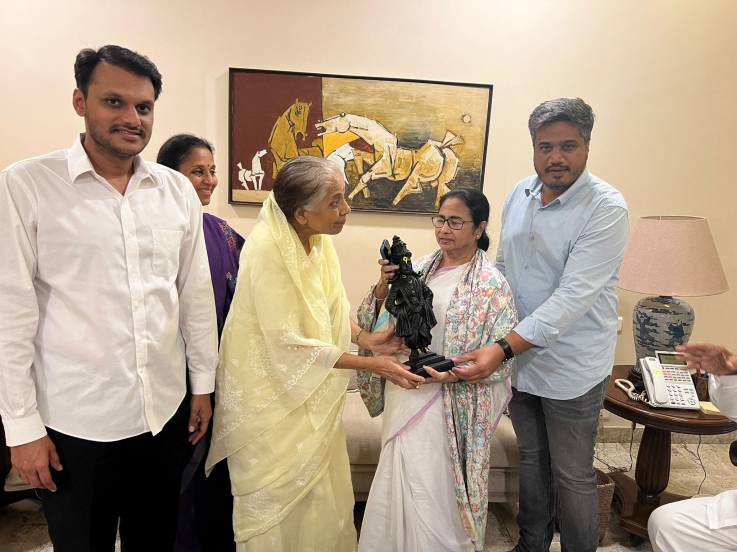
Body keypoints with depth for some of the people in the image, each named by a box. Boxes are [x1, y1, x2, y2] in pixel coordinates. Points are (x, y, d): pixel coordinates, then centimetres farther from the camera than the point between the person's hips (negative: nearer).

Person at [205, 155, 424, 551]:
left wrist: (365, 338, -11)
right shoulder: (267, 250, -26)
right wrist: (370, 364, -24)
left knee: (320, 491, 18)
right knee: (281, 499, 12)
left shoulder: (318, 240, -4)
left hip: (311, 391, 7)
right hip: (271, 390, -6)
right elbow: (289, 345, -26)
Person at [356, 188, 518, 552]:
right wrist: (383, 286, -14)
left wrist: (454, 372, -26)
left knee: (430, 498, 5)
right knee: (403, 491, 20)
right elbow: (376, 323, 4)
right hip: (403, 394, 5)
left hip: (444, 404, -5)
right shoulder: (421, 267, 4)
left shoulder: (491, 284, -11)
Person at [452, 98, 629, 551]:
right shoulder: (520, 194, 2)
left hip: (571, 366, -6)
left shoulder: (607, 208, -18)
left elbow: (573, 298, -26)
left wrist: (504, 349, -32)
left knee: (573, 476, 13)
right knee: (531, 459, 23)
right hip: (518, 353, 6)